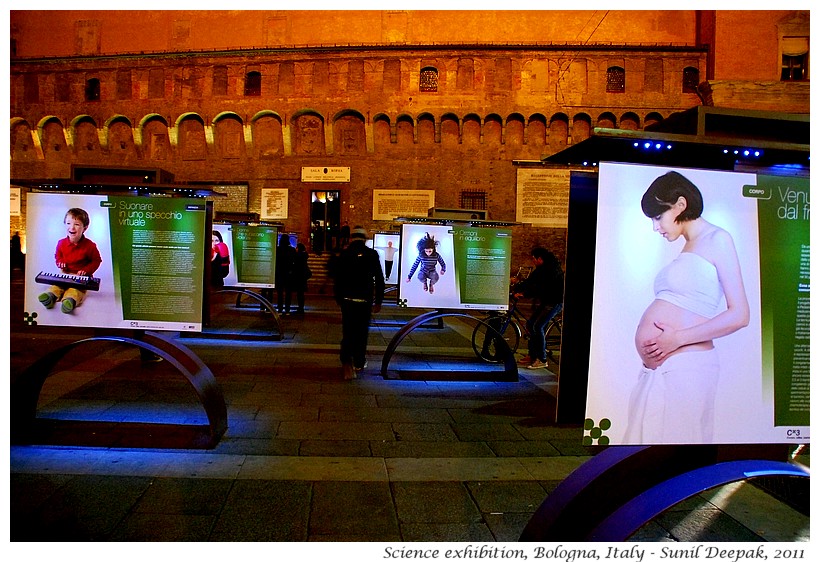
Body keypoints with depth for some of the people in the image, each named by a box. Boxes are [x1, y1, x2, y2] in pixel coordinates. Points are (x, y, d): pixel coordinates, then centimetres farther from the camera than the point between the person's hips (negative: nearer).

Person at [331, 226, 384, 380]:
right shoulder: (372, 254, -3)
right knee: (362, 331, 13)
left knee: (348, 332, 3)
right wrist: (378, 301, 3)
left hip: (347, 299, 1)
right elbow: (379, 279, -3)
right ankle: (359, 363, 23)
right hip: (365, 300, 0)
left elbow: (336, 277, 4)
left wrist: (338, 298, 14)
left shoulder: (343, 254, 0)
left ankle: (347, 363, -15)